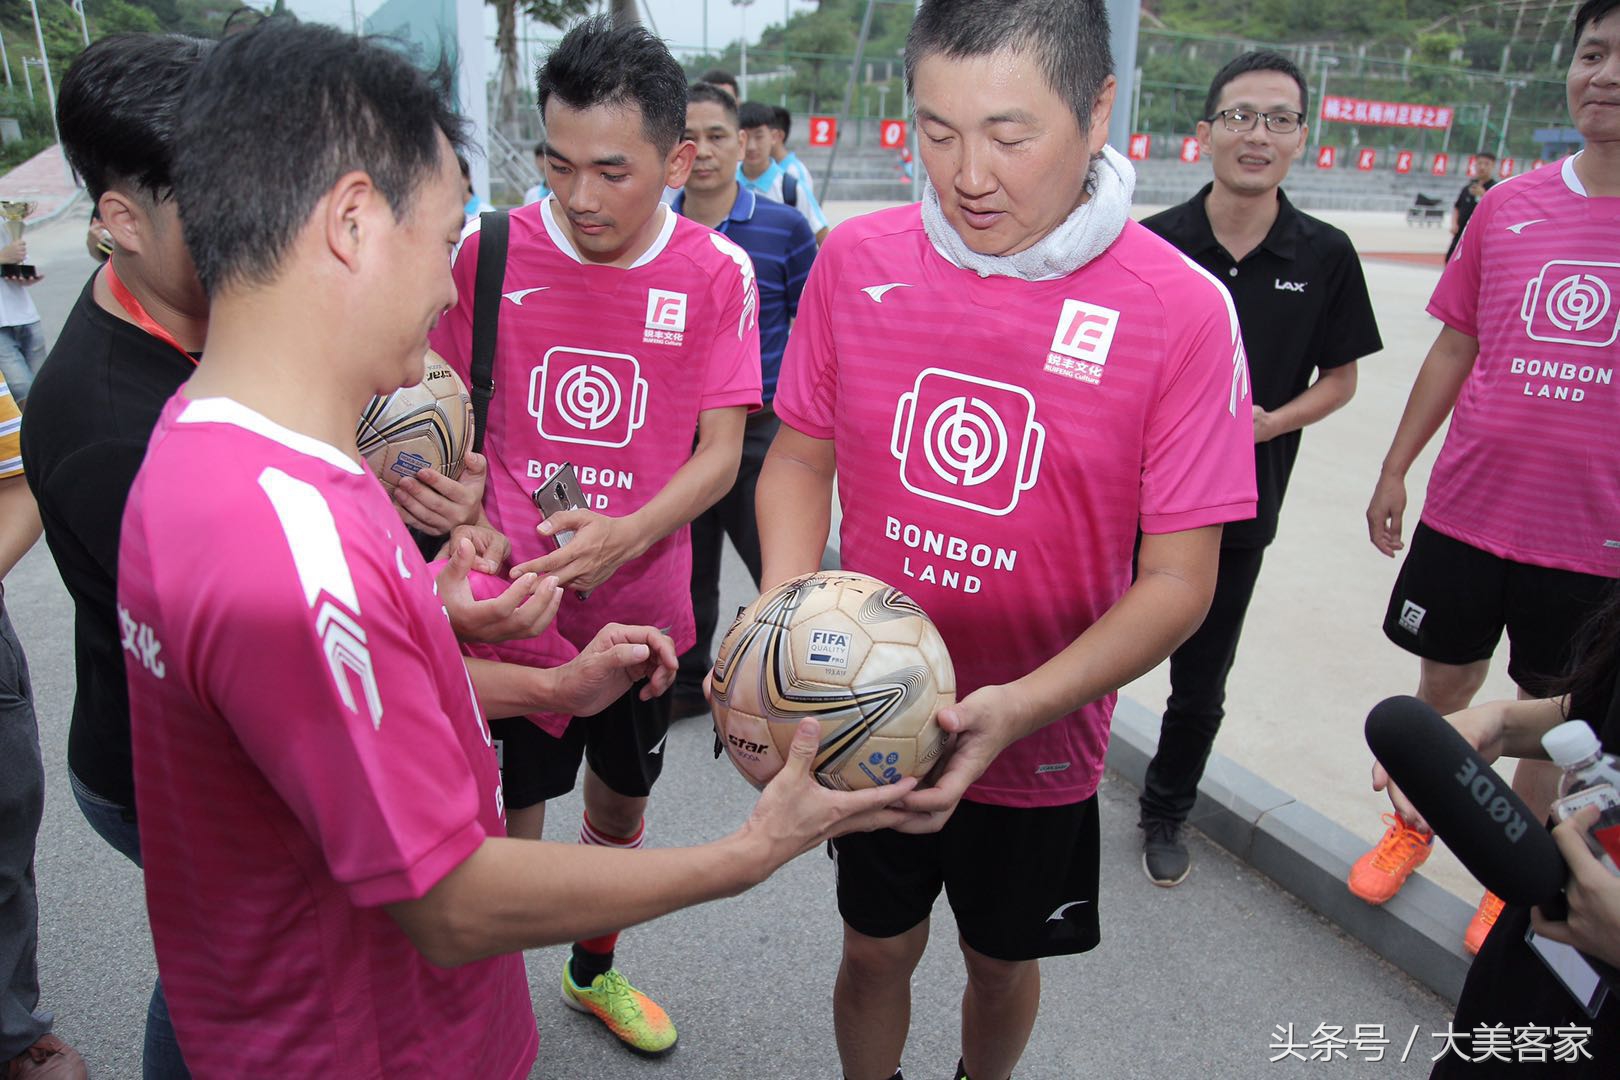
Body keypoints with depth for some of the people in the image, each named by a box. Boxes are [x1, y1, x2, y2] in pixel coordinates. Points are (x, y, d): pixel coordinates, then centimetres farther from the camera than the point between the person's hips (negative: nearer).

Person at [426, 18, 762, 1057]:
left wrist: (627, 533, -26)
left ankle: (595, 970, 49)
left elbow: (720, 455, -9)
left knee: (621, 805, 21)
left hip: (642, 605, 1)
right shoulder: (493, 252, -8)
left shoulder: (717, 272, -9)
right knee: (507, 828, 10)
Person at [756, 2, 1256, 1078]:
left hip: (1038, 748, -1)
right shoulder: (856, 260, -9)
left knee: (1003, 960, 23)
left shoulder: (1183, 312, -17)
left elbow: (1178, 579, -14)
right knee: (877, 949, 21)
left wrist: (1020, 707, -28)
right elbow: (801, 455, 2)